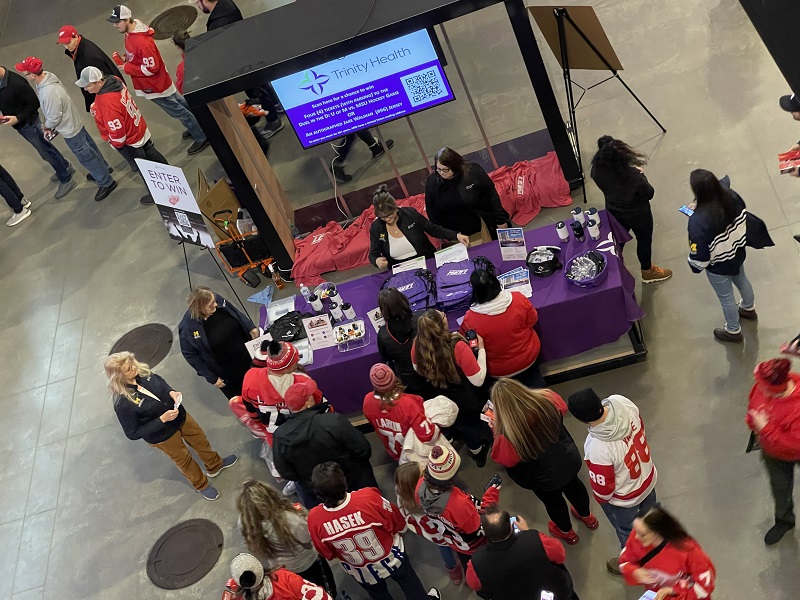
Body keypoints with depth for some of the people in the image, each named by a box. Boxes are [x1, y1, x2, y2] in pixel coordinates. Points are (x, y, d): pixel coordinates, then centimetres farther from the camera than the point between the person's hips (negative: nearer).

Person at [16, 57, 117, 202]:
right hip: (74, 122, 9)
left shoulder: (49, 92, -37)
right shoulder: (47, 76, -9)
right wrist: (49, 126, 5)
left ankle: (106, 183, 22)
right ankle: (103, 168, 48)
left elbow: (54, 118, -25)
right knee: (88, 146, 26)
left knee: (85, 156, 7)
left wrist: (46, 126, -5)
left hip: (70, 130, -9)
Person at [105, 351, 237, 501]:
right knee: (183, 459, 20)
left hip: (180, 416, 5)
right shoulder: (122, 403, -34)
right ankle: (201, 485, 49)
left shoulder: (142, 372, -18)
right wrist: (162, 420, -30)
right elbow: (133, 433, -25)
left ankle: (215, 465, 56)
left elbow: (159, 381, 5)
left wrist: (171, 392, -15)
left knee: (200, 439, 26)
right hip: (162, 435, -5)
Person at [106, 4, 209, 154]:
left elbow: (151, 68, -30)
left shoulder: (142, 42, -34)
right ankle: (196, 128, 43)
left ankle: (202, 138, 20)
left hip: (156, 86, -10)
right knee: (180, 103, 24)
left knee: (178, 111, 5)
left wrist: (126, 67, -23)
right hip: (160, 82, 10)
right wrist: (126, 59, -6)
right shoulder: (129, 32, -3)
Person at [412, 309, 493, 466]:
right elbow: (478, 380, -27)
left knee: (463, 424, 34)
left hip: (442, 402, 4)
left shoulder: (417, 344, -23)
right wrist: (481, 348, -21)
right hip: (468, 403, -3)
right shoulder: (458, 347, -38)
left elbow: (418, 370, -1)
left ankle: (477, 451, 60)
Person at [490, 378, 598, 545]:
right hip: (570, 459, 4)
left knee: (552, 501, 30)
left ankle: (566, 532, 60)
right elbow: (562, 410, -5)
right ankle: (587, 516, 65)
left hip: (545, 478, -4)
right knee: (573, 485, 36)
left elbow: (505, 459, -18)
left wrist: (496, 429, -13)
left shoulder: (509, 435, -41)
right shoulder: (547, 399, -31)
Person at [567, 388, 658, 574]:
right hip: (648, 476, 6)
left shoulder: (597, 449, -45)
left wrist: (602, 499, -2)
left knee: (627, 532, 27)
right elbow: (641, 428, -6)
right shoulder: (621, 402, -30)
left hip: (625, 498, -6)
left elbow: (603, 488, -25)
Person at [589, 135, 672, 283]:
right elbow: (649, 194, -21)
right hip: (637, 215, -4)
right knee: (644, 241, 24)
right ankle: (647, 272, 48)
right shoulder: (632, 176, -40)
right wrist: (641, 175, -7)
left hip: (614, 212, 4)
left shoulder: (597, 169, -26)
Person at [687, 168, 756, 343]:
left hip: (719, 266, -6)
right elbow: (744, 218, 0)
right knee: (741, 280, 35)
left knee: (726, 298, 21)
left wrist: (695, 266, -7)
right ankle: (749, 309, 65)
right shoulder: (732, 196, -22)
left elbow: (699, 254, -28)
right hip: (738, 253, 6)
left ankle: (733, 331, 47)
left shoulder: (698, 220, -41)